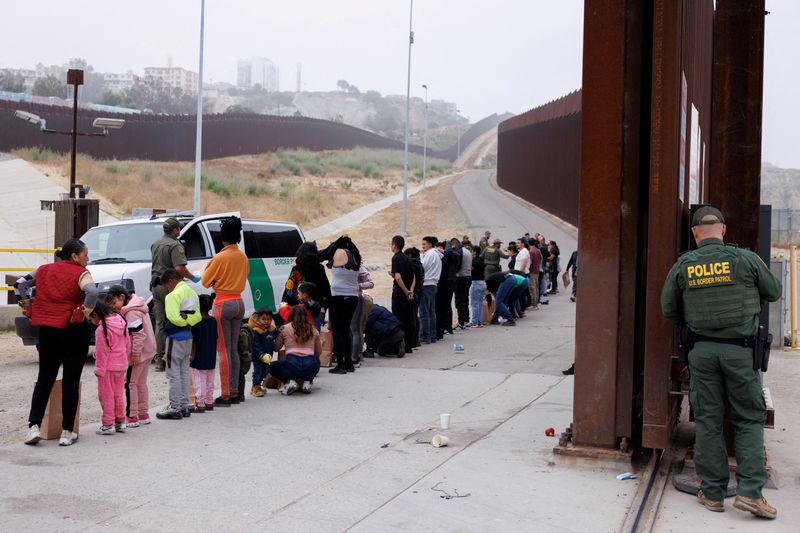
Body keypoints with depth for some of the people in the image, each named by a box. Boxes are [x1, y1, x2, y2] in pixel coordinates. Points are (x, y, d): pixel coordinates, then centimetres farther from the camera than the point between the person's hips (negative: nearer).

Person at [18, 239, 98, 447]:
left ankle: (34, 426, 4)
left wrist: (28, 306, 15)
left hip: (47, 330, 4)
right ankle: (67, 432, 6)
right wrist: (84, 312, -13)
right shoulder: (80, 273, -8)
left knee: (44, 379, 14)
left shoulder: (43, 270, 10)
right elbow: (92, 293, -26)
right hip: (74, 331, -4)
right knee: (71, 381, 3)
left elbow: (19, 285, 14)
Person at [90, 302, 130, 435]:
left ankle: (108, 424, 6)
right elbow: (127, 344, 11)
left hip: (108, 366, -8)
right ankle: (120, 422, 23)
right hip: (122, 364, 8)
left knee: (106, 395, 2)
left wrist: (99, 370, -12)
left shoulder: (101, 329, -19)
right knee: (119, 393, 16)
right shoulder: (122, 322, 4)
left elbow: (102, 352, -17)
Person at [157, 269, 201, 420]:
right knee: (184, 372, 13)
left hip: (175, 337, -8)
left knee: (174, 373, -3)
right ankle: (184, 406, 18)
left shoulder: (173, 295, -15)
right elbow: (197, 316, 8)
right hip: (188, 337, 8)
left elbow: (174, 318, -24)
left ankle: (174, 407, 0)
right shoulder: (192, 293, 11)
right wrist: (187, 320, -6)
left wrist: (183, 320, -6)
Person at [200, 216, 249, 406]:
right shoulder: (242, 256, 6)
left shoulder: (220, 257, -14)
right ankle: (235, 392, 15)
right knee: (234, 349, 13)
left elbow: (205, 281, -5)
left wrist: (207, 268, 10)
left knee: (223, 350, -3)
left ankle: (226, 395, -2)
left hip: (223, 303, -7)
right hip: (239, 302, 7)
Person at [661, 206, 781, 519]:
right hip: (740, 350, -2)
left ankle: (712, 492, 12)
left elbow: (669, 310, 7)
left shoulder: (682, 266, 0)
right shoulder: (745, 259, -5)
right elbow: (774, 293, 9)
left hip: (702, 350, 2)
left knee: (707, 420, 8)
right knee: (749, 420, 7)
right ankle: (750, 491, -1)